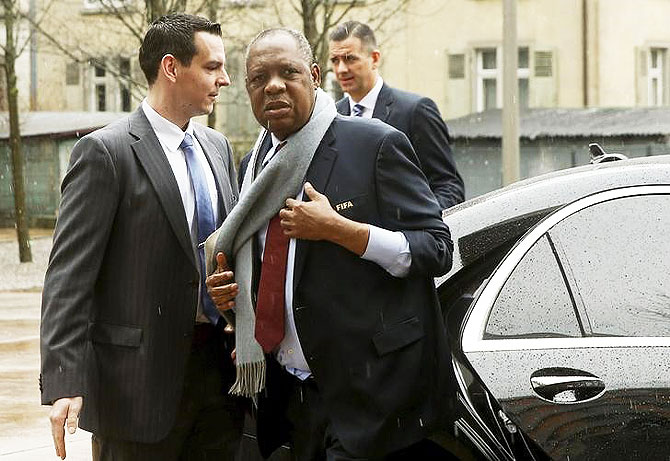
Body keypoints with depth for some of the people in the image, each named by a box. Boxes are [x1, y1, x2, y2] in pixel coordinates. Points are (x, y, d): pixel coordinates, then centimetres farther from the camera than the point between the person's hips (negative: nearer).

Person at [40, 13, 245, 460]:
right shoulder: (106, 152, -9)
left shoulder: (218, 147, 13)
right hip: (142, 377, -6)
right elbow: (69, 276, -13)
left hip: (218, 366, 6)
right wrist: (64, 385, -21)